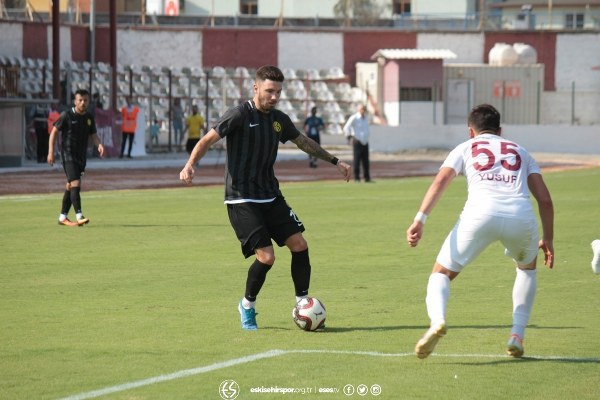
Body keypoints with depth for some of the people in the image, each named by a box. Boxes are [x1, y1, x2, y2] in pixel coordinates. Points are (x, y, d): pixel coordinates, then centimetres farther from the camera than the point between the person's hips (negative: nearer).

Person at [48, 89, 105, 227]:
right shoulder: (67, 116, -7)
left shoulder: (89, 118, 9)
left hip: (81, 157, 6)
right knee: (75, 184, -18)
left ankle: (63, 217, 20)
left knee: (70, 187, 12)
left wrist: (99, 145, -11)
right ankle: (79, 216, -24)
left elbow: (93, 136, 11)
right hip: (68, 155, -6)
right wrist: (51, 152, -11)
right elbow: (54, 132, -4)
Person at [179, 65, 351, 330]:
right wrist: (190, 166, -30)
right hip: (241, 199, -7)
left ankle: (302, 302, 12)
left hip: (271, 197, 7)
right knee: (266, 256, -15)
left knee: (299, 244, -4)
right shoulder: (240, 115, -11)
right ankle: (247, 306, 9)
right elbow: (208, 140, -13)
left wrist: (334, 161, 32)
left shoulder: (279, 119, 9)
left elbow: (304, 142, 26)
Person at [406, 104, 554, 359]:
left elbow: (441, 181, 6)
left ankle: (437, 319, -19)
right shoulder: (520, 152, 31)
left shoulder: (465, 148, 25)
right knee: (527, 268, 33)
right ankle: (517, 335, 19)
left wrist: (420, 220, -3)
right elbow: (545, 199, 21)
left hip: (481, 214, -2)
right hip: (521, 216, 2)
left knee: (441, 273, 13)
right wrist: (548, 239, 27)